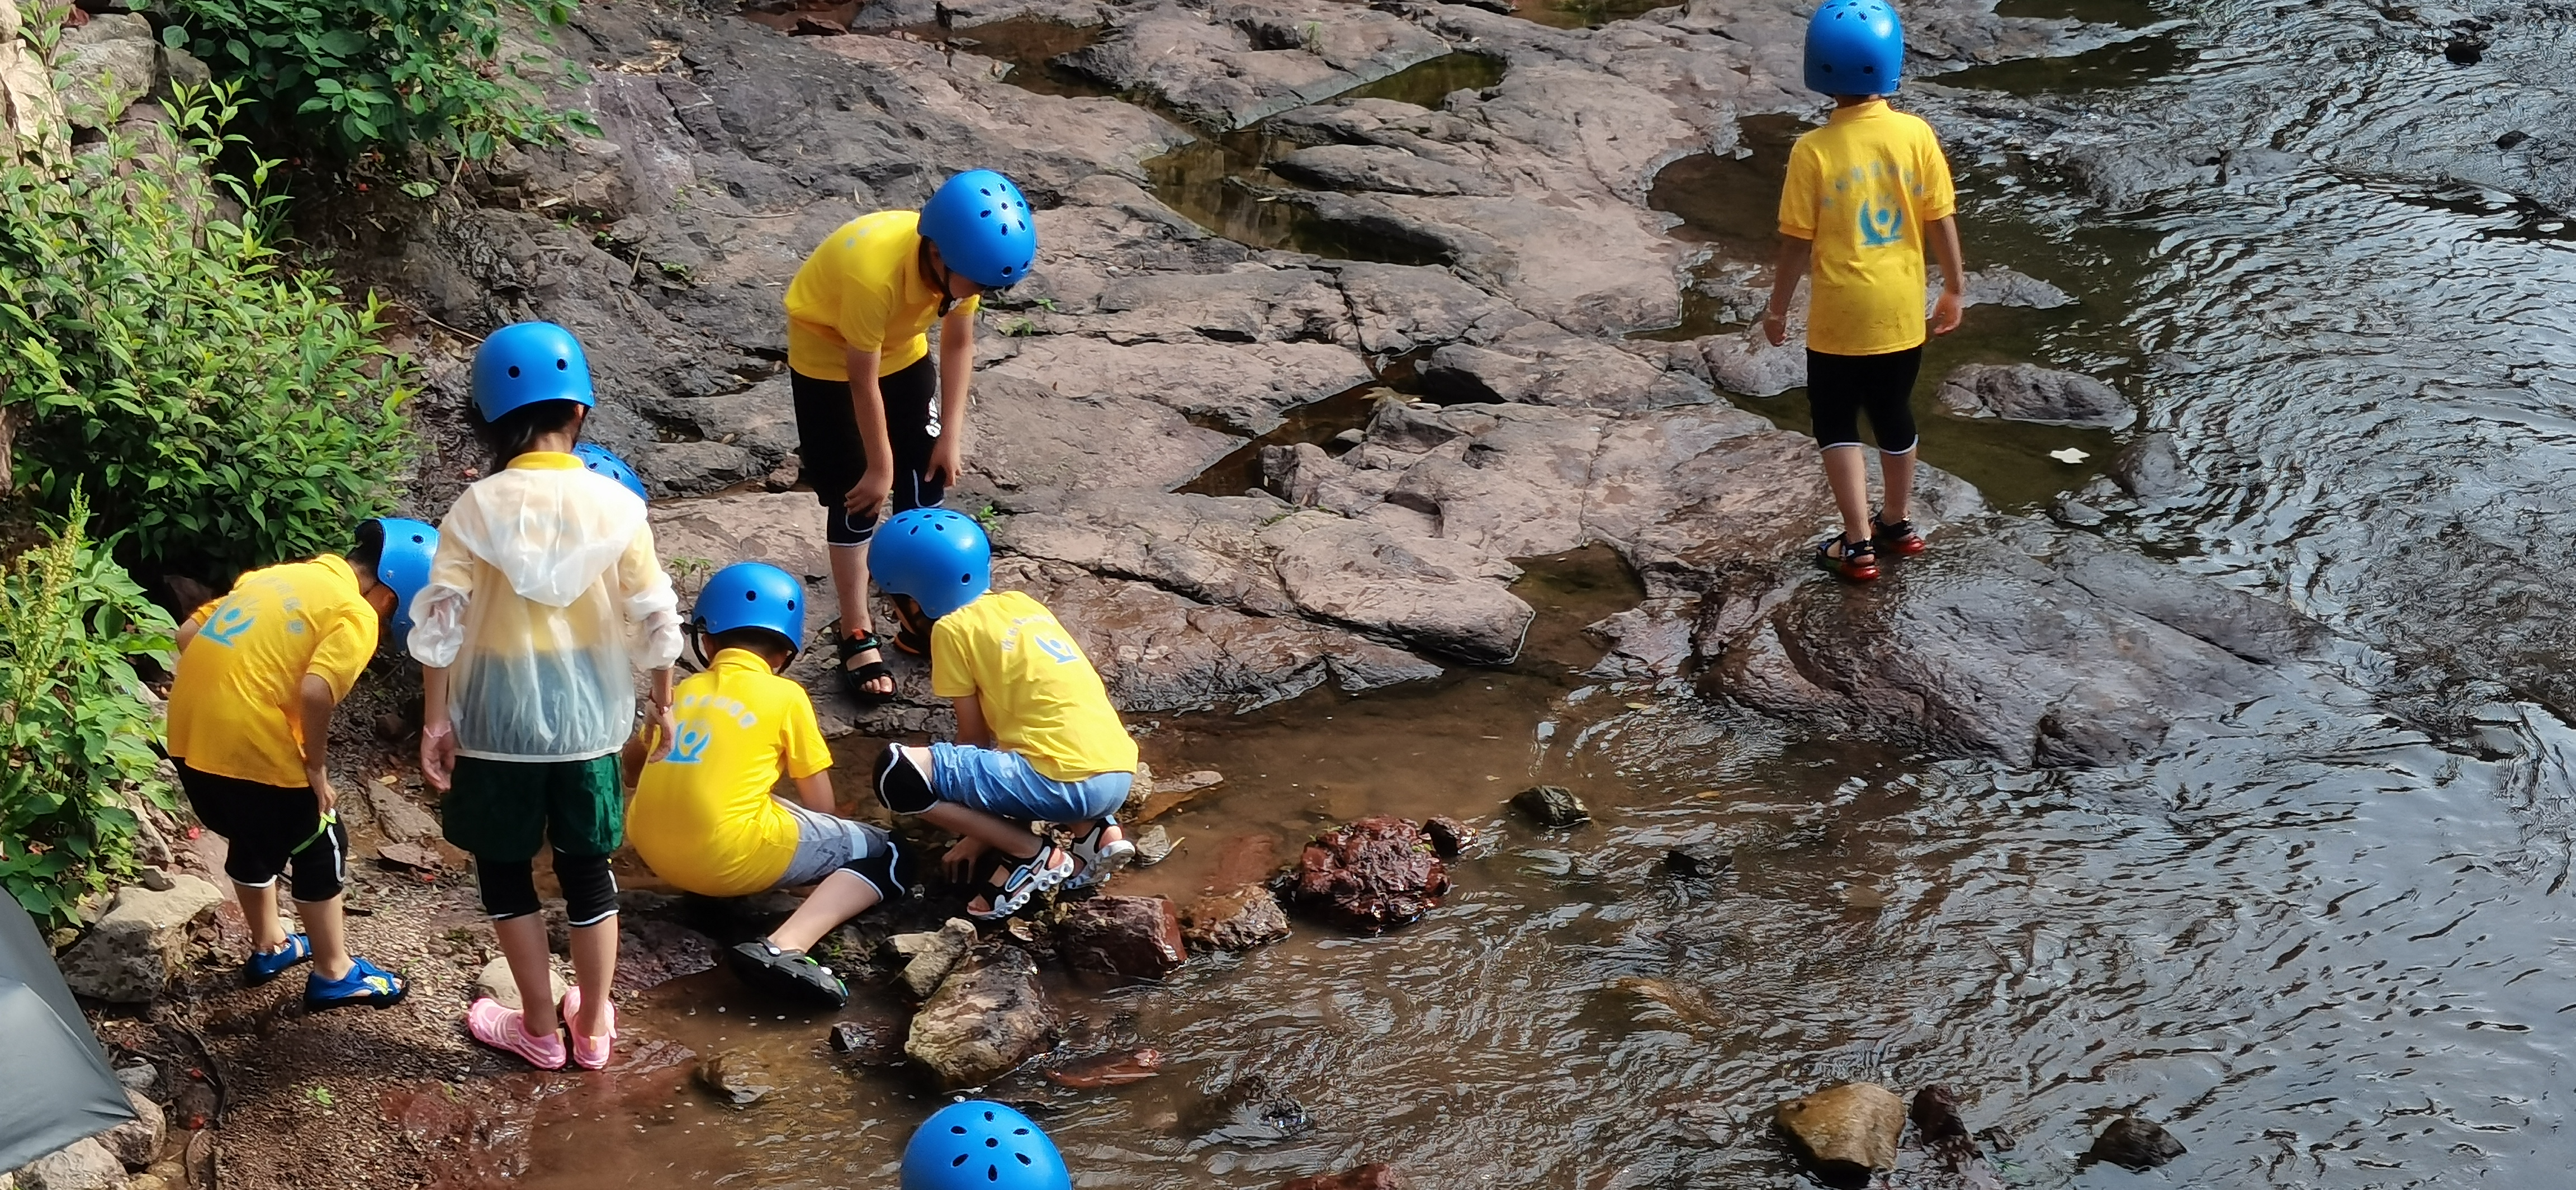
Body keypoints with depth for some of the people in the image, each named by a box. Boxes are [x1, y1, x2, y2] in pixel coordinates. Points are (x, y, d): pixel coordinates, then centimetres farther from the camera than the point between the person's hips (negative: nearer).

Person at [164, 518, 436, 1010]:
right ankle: (334, 973, 24)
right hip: (251, 743, -8)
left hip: (191, 732, 8)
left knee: (256, 837, 29)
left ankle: (269, 945, 43)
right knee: (320, 848, 13)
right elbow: (315, 692, -22)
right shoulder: (356, 614, -7)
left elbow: (189, 634, 17)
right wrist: (316, 767, -8)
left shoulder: (283, 576, 17)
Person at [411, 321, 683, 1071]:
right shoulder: (615, 505, -8)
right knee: (588, 868, 17)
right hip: (587, 719, 2)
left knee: (505, 869, 16)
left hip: (497, 720, -2)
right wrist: (662, 703, 11)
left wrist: (436, 720, -8)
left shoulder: (477, 509, -11)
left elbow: (441, 620, -15)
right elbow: (654, 618, -4)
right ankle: (592, 1027, 28)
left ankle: (540, 1029, 23)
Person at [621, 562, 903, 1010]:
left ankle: (706, 886, 10)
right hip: (731, 857, -7)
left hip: (652, 852, 7)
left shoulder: (684, 692, 15)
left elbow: (630, 769, 27)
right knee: (881, 855, 4)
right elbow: (820, 805, 6)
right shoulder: (785, 696, 3)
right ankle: (782, 948, -19)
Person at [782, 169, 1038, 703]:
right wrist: (880, 467, -20)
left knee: (927, 478, 6)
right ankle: (858, 638, 7)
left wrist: (952, 434, -9)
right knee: (857, 495, -4)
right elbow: (863, 380, -30)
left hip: (902, 345, 6)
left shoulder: (961, 258, -25)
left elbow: (958, 343, -9)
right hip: (828, 351, -6)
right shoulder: (873, 272, -41)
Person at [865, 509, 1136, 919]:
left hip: (1069, 783, -8)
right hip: (1119, 775, 8)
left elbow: (974, 736, 5)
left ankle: (1033, 855, -4)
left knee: (898, 773, -11)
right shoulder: (1021, 604, 22)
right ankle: (1096, 831, 13)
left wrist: (974, 834, 17)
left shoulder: (953, 628, 1)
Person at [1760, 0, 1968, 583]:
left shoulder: (1814, 151, -17)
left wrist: (1778, 308, 3)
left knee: (1837, 424, 13)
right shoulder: (1916, 135, -9)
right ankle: (1896, 525, 36)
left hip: (1840, 316, -3)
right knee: (1895, 417, 21)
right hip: (1902, 312, 3)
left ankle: (1858, 545, 10)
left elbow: (1797, 243, -11)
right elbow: (1942, 221, -2)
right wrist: (1954, 289, 12)